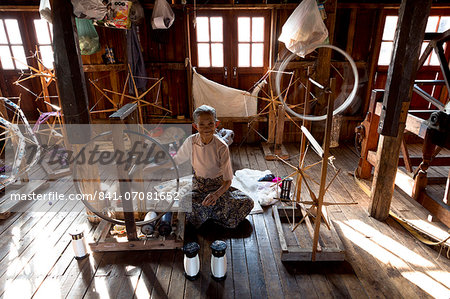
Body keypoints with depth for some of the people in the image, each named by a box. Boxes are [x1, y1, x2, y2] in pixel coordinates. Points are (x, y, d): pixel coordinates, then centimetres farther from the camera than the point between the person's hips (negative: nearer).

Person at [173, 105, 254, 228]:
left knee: (247, 202, -23)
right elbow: (176, 161, 9)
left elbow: (227, 181, -18)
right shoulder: (191, 141, -9)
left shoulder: (222, 147, -17)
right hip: (199, 186, 1)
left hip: (219, 186, -1)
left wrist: (216, 194, -36)